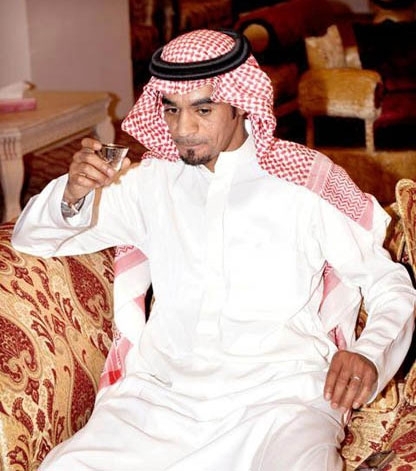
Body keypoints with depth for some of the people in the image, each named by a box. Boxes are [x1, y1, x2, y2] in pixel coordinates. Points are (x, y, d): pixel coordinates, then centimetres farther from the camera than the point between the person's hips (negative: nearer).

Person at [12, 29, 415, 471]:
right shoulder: (152, 181, 13)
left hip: (279, 395, -2)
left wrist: (370, 352, -12)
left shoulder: (305, 179, 5)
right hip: (161, 392, 3)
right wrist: (71, 194, -7)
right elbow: (30, 239, 16)